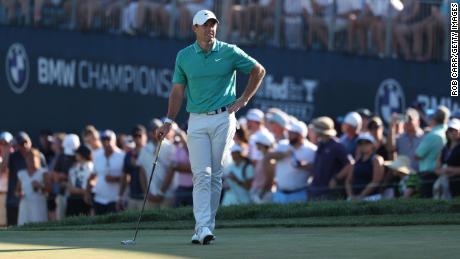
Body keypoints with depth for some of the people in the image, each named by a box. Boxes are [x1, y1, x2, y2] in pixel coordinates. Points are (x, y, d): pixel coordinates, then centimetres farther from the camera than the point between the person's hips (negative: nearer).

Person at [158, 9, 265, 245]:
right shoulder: (184, 56, 5)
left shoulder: (229, 52, -1)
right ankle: (203, 227, -18)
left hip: (223, 119, -1)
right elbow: (178, 90, 10)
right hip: (197, 121, 1)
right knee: (201, 175, -10)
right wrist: (169, 121, 4)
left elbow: (258, 70, 9)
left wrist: (244, 99, 4)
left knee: (215, 175, 1)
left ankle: (205, 227, 6)